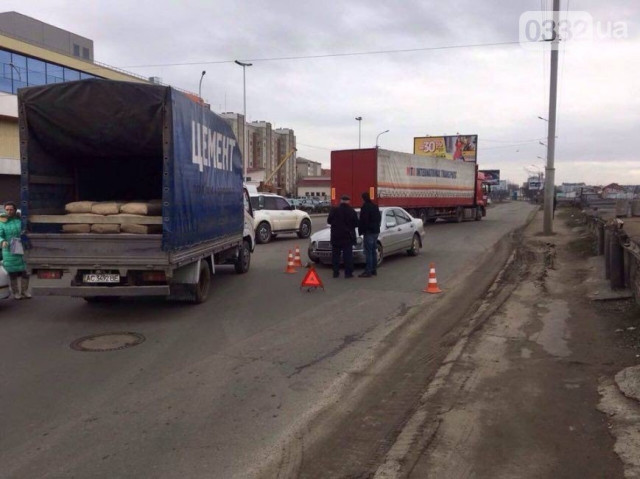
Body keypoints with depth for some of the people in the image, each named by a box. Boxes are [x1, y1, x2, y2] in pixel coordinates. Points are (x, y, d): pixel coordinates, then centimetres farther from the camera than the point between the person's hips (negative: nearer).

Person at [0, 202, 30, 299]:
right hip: (9, 251, -1)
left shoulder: (19, 220, 4)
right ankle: (15, 292, 14)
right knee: (12, 273, 4)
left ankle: (25, 291, 13)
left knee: (24, 271, 0)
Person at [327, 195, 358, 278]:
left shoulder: (334, 210, -5)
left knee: (335, 255, 9)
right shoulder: (352, 211, -6)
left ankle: (336, 272, 9)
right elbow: (356, 224, -1)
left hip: (336, 237, 1)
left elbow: (329, 221, 2)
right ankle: (348, 272, 1)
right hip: (347, 237, -1)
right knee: (348, 255, 4)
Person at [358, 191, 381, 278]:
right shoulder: (375, 206, 14)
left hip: (369, 232, -9)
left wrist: (361, 231, -11)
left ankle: (368, 271, -10)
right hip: (376, 231, 9)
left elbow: (363, 220, -18)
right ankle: (374, 270, 18)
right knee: (374, 251, 14)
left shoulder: (365, 207, -14)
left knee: (368, 252, -8)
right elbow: (379, 218, 21)